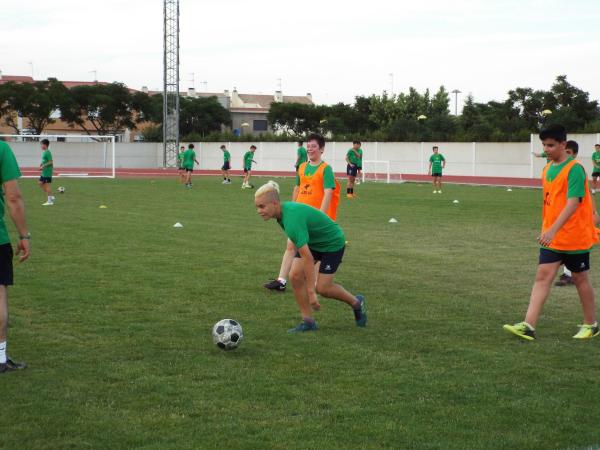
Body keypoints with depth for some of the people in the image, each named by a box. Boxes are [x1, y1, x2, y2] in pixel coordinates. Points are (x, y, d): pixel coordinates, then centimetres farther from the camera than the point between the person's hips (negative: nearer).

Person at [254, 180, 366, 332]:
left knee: (322, 287, -7)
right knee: (295, 276, -10)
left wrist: (311, 292, -38)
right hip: (310, 241, 8)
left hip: (332, 243, -8)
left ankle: (356, 303, 21)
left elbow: (307, 257, -40)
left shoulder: (292, 219, -39)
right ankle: (308, 321, -1)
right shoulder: (283, 210, -11)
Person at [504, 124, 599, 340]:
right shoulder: (548, 169, 8)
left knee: (580, 278, 7)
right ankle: (528, 326, -10)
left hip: (575, 237, -6)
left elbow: (573, 203, -26)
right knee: (543, 276, -3)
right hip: (552, 237, 7)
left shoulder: (574, 169, -17)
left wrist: (553, 230, -33)